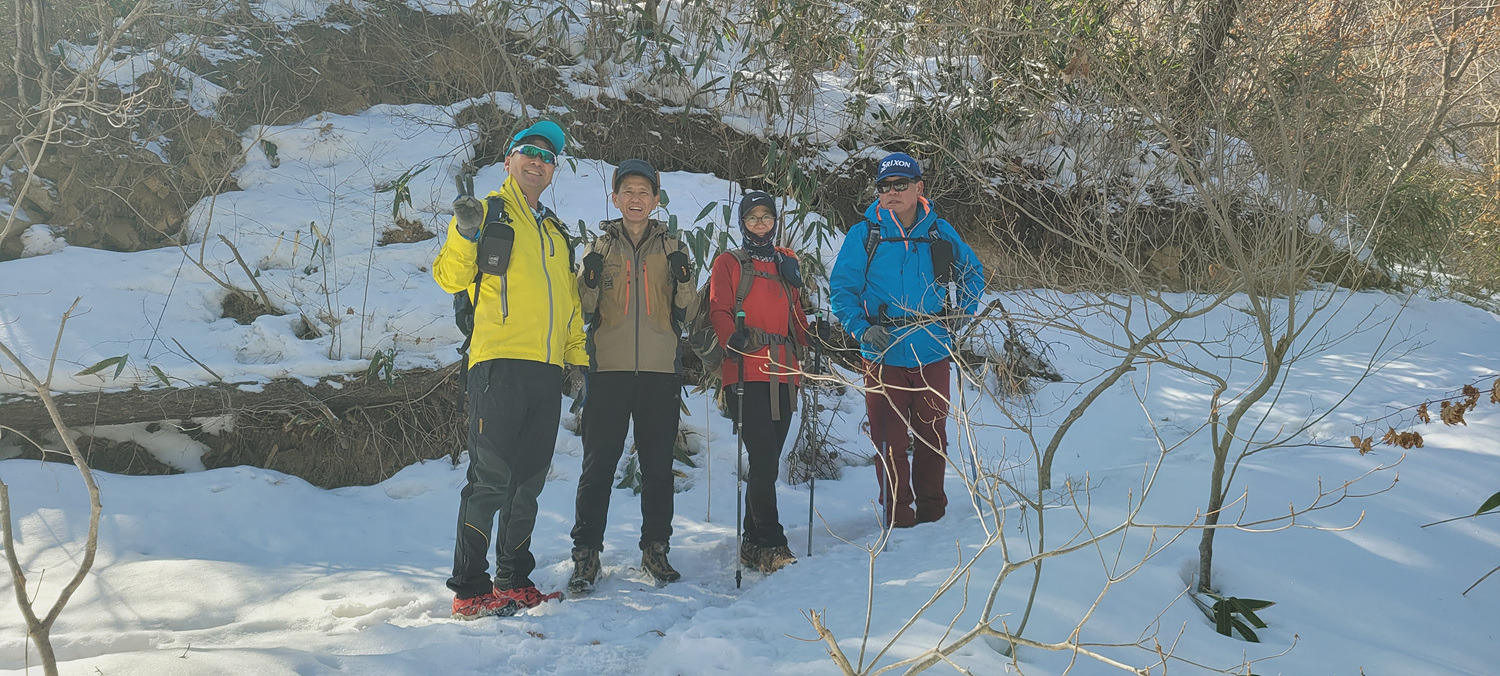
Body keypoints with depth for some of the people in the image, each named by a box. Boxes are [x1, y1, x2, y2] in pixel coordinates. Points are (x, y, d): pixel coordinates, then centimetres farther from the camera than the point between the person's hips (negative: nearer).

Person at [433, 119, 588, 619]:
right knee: (491, 478, -9)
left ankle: (514, 581, 19)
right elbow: (451, 278, -4)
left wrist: (580, 359, 19)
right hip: (500, 362, -6)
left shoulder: (556, 232, 24)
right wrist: (464, 235, -21)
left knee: (530, 481, 10)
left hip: (547, 369, 7)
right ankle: (470, 589, -2)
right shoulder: (489, 213, 5)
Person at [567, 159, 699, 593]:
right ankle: (586, 555, 3)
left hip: (660, 371, 1)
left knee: (658, 465, 6)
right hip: (609, 370, -1)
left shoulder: (671, 247, 11)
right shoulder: (600, 246, 10)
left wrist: (684, 280, -12)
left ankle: (655, 549, 17)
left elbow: (687, 312, 7)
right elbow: (583, 311, 6)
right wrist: (589, 281, -13)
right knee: (598, 465, -3)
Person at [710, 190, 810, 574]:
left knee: (767, 462, 8)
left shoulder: (786, 263, 21)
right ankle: (771, 544, -10)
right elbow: (719, 311, -6)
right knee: (762, 461, -13)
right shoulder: (729, 263, 6)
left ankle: (753, 543, 16)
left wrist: (809, 339, 7)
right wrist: (734, 339, -25)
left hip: (783, 376, 5)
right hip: (747, 376, -5)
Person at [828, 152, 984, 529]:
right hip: (884, 356, -2)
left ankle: (932, 510, 27)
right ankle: (897, 516, 15)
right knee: (889, 440, 1)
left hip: (933, 353, 2)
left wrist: (962, 311, 5)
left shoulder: (940, 233, 4)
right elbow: (841, 287, -1)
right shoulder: (863, 235, -2)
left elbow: (972, 272, 20)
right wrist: (862, 329, -15)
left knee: (933, 436, 12)